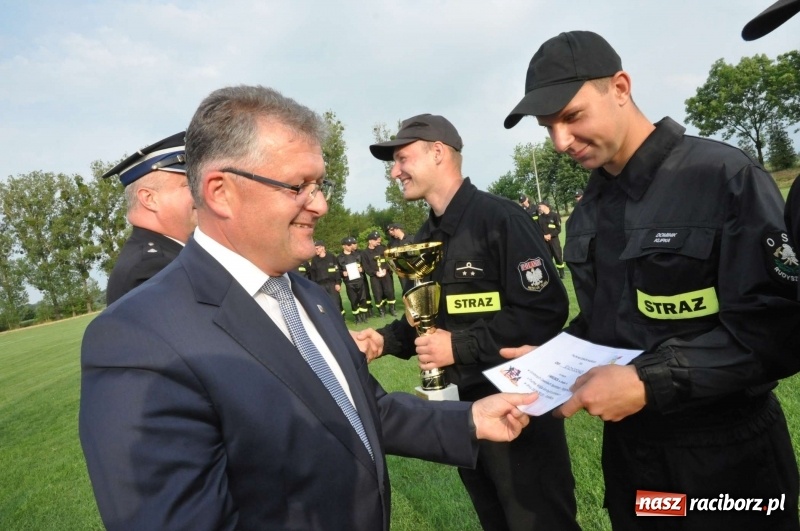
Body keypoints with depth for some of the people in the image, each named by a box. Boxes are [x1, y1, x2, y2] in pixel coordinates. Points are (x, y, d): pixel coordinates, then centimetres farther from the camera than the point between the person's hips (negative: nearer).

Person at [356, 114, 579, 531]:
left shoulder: (500, 218, -16)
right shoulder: (423, 240, 8)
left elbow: (545, 311, -23)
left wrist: (460, 345, -24)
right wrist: (387, 339, -2)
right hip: (459, 404, 8)